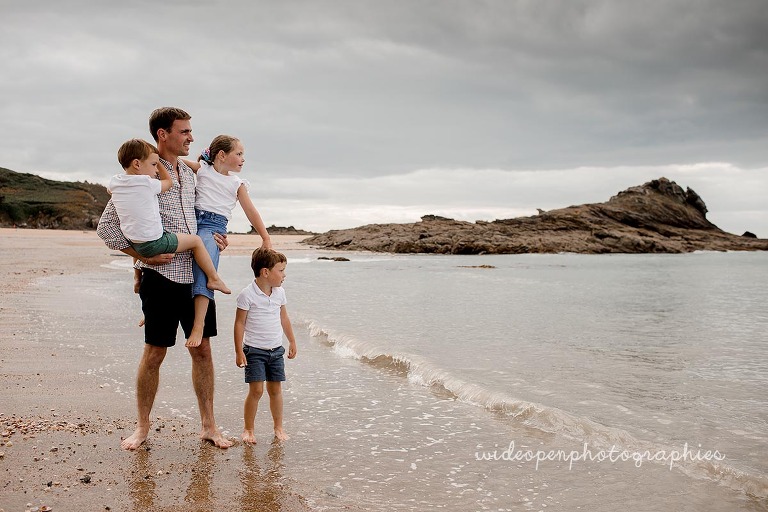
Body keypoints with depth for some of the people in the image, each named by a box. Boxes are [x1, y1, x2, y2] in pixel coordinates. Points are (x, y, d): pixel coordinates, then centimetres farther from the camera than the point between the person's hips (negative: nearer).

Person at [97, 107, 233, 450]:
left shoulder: (189, 173, 12)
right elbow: (107, 226, -7)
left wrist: (212, 237, 7)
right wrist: (144, 255, -13)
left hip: (197, 274, 6)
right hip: (161, 276, -6)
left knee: (202, 349, 8)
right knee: (154, 352, 4)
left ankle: (208, 425, 17)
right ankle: (143, 426, 20)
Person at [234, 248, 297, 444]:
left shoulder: (280, 292, 4)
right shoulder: (247, 295, -13)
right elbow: (239, 323, -10)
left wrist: (292, 341, 21)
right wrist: (239, 351, -12)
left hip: (276, 350, 5)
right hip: (254, 350, -5)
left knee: (275, 389, 9)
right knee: (256, 390, -5)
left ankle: (278, 427, 22)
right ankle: (248, 429, 9)